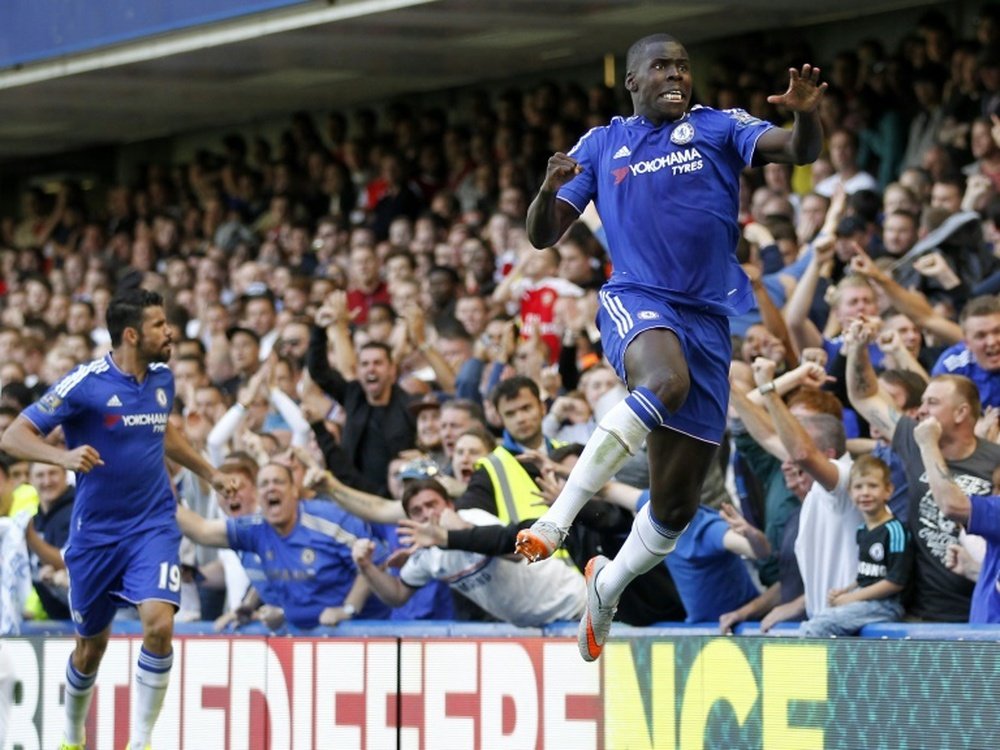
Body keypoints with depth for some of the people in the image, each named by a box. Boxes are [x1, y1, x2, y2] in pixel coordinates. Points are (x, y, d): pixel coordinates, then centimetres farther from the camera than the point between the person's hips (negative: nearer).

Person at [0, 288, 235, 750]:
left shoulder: (163, 377, 3)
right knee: (91, 645, 11)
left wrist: (207, 472, 30)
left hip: (153, 525, 3)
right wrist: (63, 456, -34)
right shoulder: (85, 383, -14)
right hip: (96, 532, -2)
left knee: (159, 624, -20)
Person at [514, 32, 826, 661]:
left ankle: (609, 584, 33)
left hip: (708, 320, 2)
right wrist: (549, 189, -11)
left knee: (676, 507, 4)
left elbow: (799, 151, -7)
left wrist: (807, 115, -30)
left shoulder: (719, 128, 9)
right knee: (666, 381, -40)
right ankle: (558, 518, -38)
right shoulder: (601, 145, 13)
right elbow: (543, 236, 11)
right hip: (636, 302, -2)